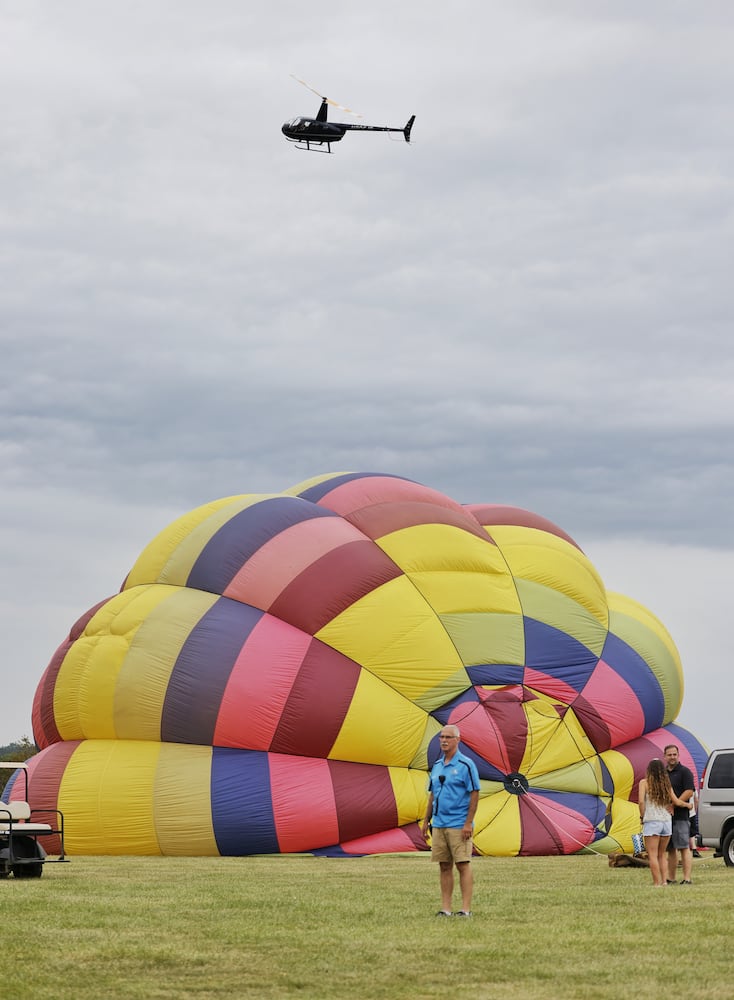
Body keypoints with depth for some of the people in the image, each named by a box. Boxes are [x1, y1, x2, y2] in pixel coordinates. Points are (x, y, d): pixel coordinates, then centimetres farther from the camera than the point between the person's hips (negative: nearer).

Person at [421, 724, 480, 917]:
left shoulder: (466, 765, -7)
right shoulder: (437, 766, 14)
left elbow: (474, 794, -10)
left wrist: (468, 823, -15)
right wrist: (426, 820, 15)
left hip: (459, 826, -7)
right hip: (438, 825, 7)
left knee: (463, 865, -4)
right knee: (444, 866, 7)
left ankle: (466, 909, -3)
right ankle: (445, 909, 10)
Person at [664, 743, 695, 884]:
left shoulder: (684, 771, -3)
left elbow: (689, 792, -13)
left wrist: (674, 804, -16)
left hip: (680, 816, -7)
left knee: (684, 848, -9)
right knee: (670, 849, 10)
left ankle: (687, 879, -12)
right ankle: (671, 879, 13)